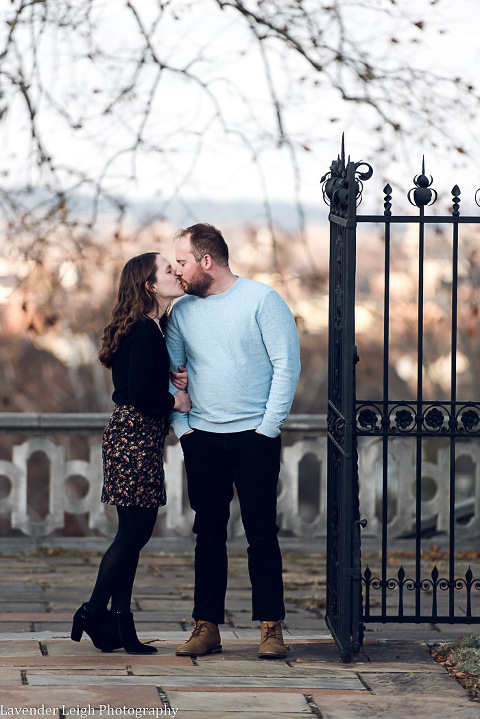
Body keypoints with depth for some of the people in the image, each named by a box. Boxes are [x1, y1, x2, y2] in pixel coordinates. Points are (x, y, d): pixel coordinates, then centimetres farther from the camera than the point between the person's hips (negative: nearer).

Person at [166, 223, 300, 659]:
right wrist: (180, 425, 2)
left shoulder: (261, 300, -4)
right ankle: (207, 627, 9)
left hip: (255, 437, -4)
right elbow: (168, 373, 14)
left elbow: (287, 365, -7)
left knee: (261, 533, -2)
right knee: (208, 533, 5)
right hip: (203, 439, 4)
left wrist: (268, 427, -10)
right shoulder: (183, 311, 10)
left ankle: (271, 627, 3)